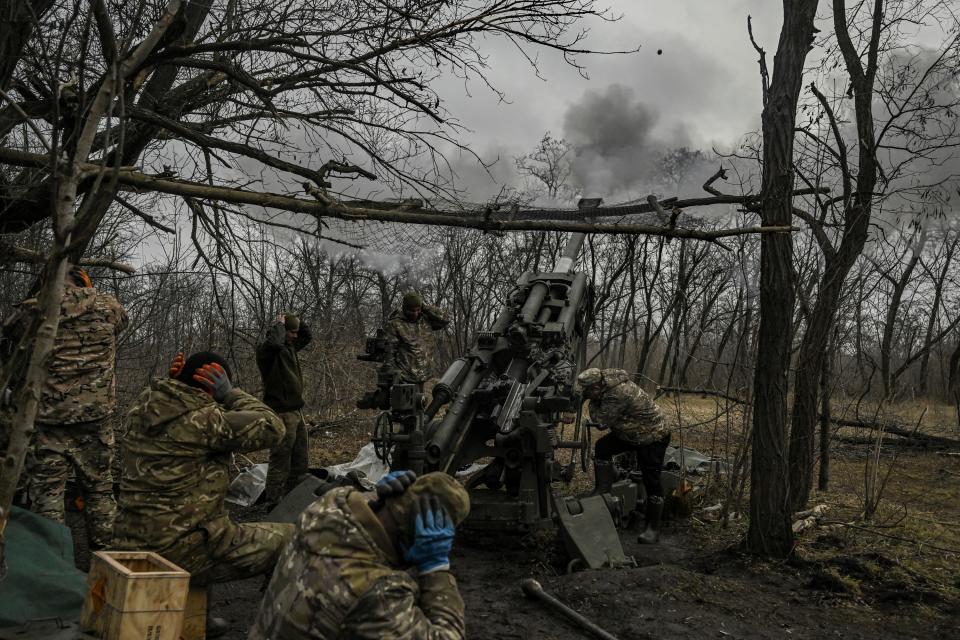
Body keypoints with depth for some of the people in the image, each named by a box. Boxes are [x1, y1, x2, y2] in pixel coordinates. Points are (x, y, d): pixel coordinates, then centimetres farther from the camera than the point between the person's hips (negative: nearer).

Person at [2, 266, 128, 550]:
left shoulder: (36, 308, -3)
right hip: (97, 414, 2)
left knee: (46, 488, 6)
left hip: (49, 414, -2)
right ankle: (104, 552, 21)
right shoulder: (107, 305, 1)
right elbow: (121, 320, 24)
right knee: (99, 487, 14)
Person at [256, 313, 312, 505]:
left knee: (301, 460, 15)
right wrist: (279, 324, -17)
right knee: (280, 462, -6)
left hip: (296, 411, 9)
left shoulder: (290, 347, 13)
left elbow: (308, 336, 28)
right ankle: (273, 503, 1)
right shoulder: (266, 350, -12)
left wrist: (297, 322, 11)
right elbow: (274, 342, -35)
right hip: (281, 413, -9)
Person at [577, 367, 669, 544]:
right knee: (602, 447, -7)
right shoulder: (607, 379, -8)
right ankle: (602, 492, 4)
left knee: (651, 481, -4)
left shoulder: (617, 394, -36)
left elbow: (601, 420, -28)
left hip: (653, 438, -9)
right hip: (629, 433, 9)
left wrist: (592, 402, -14)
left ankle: (653, 528, 7)